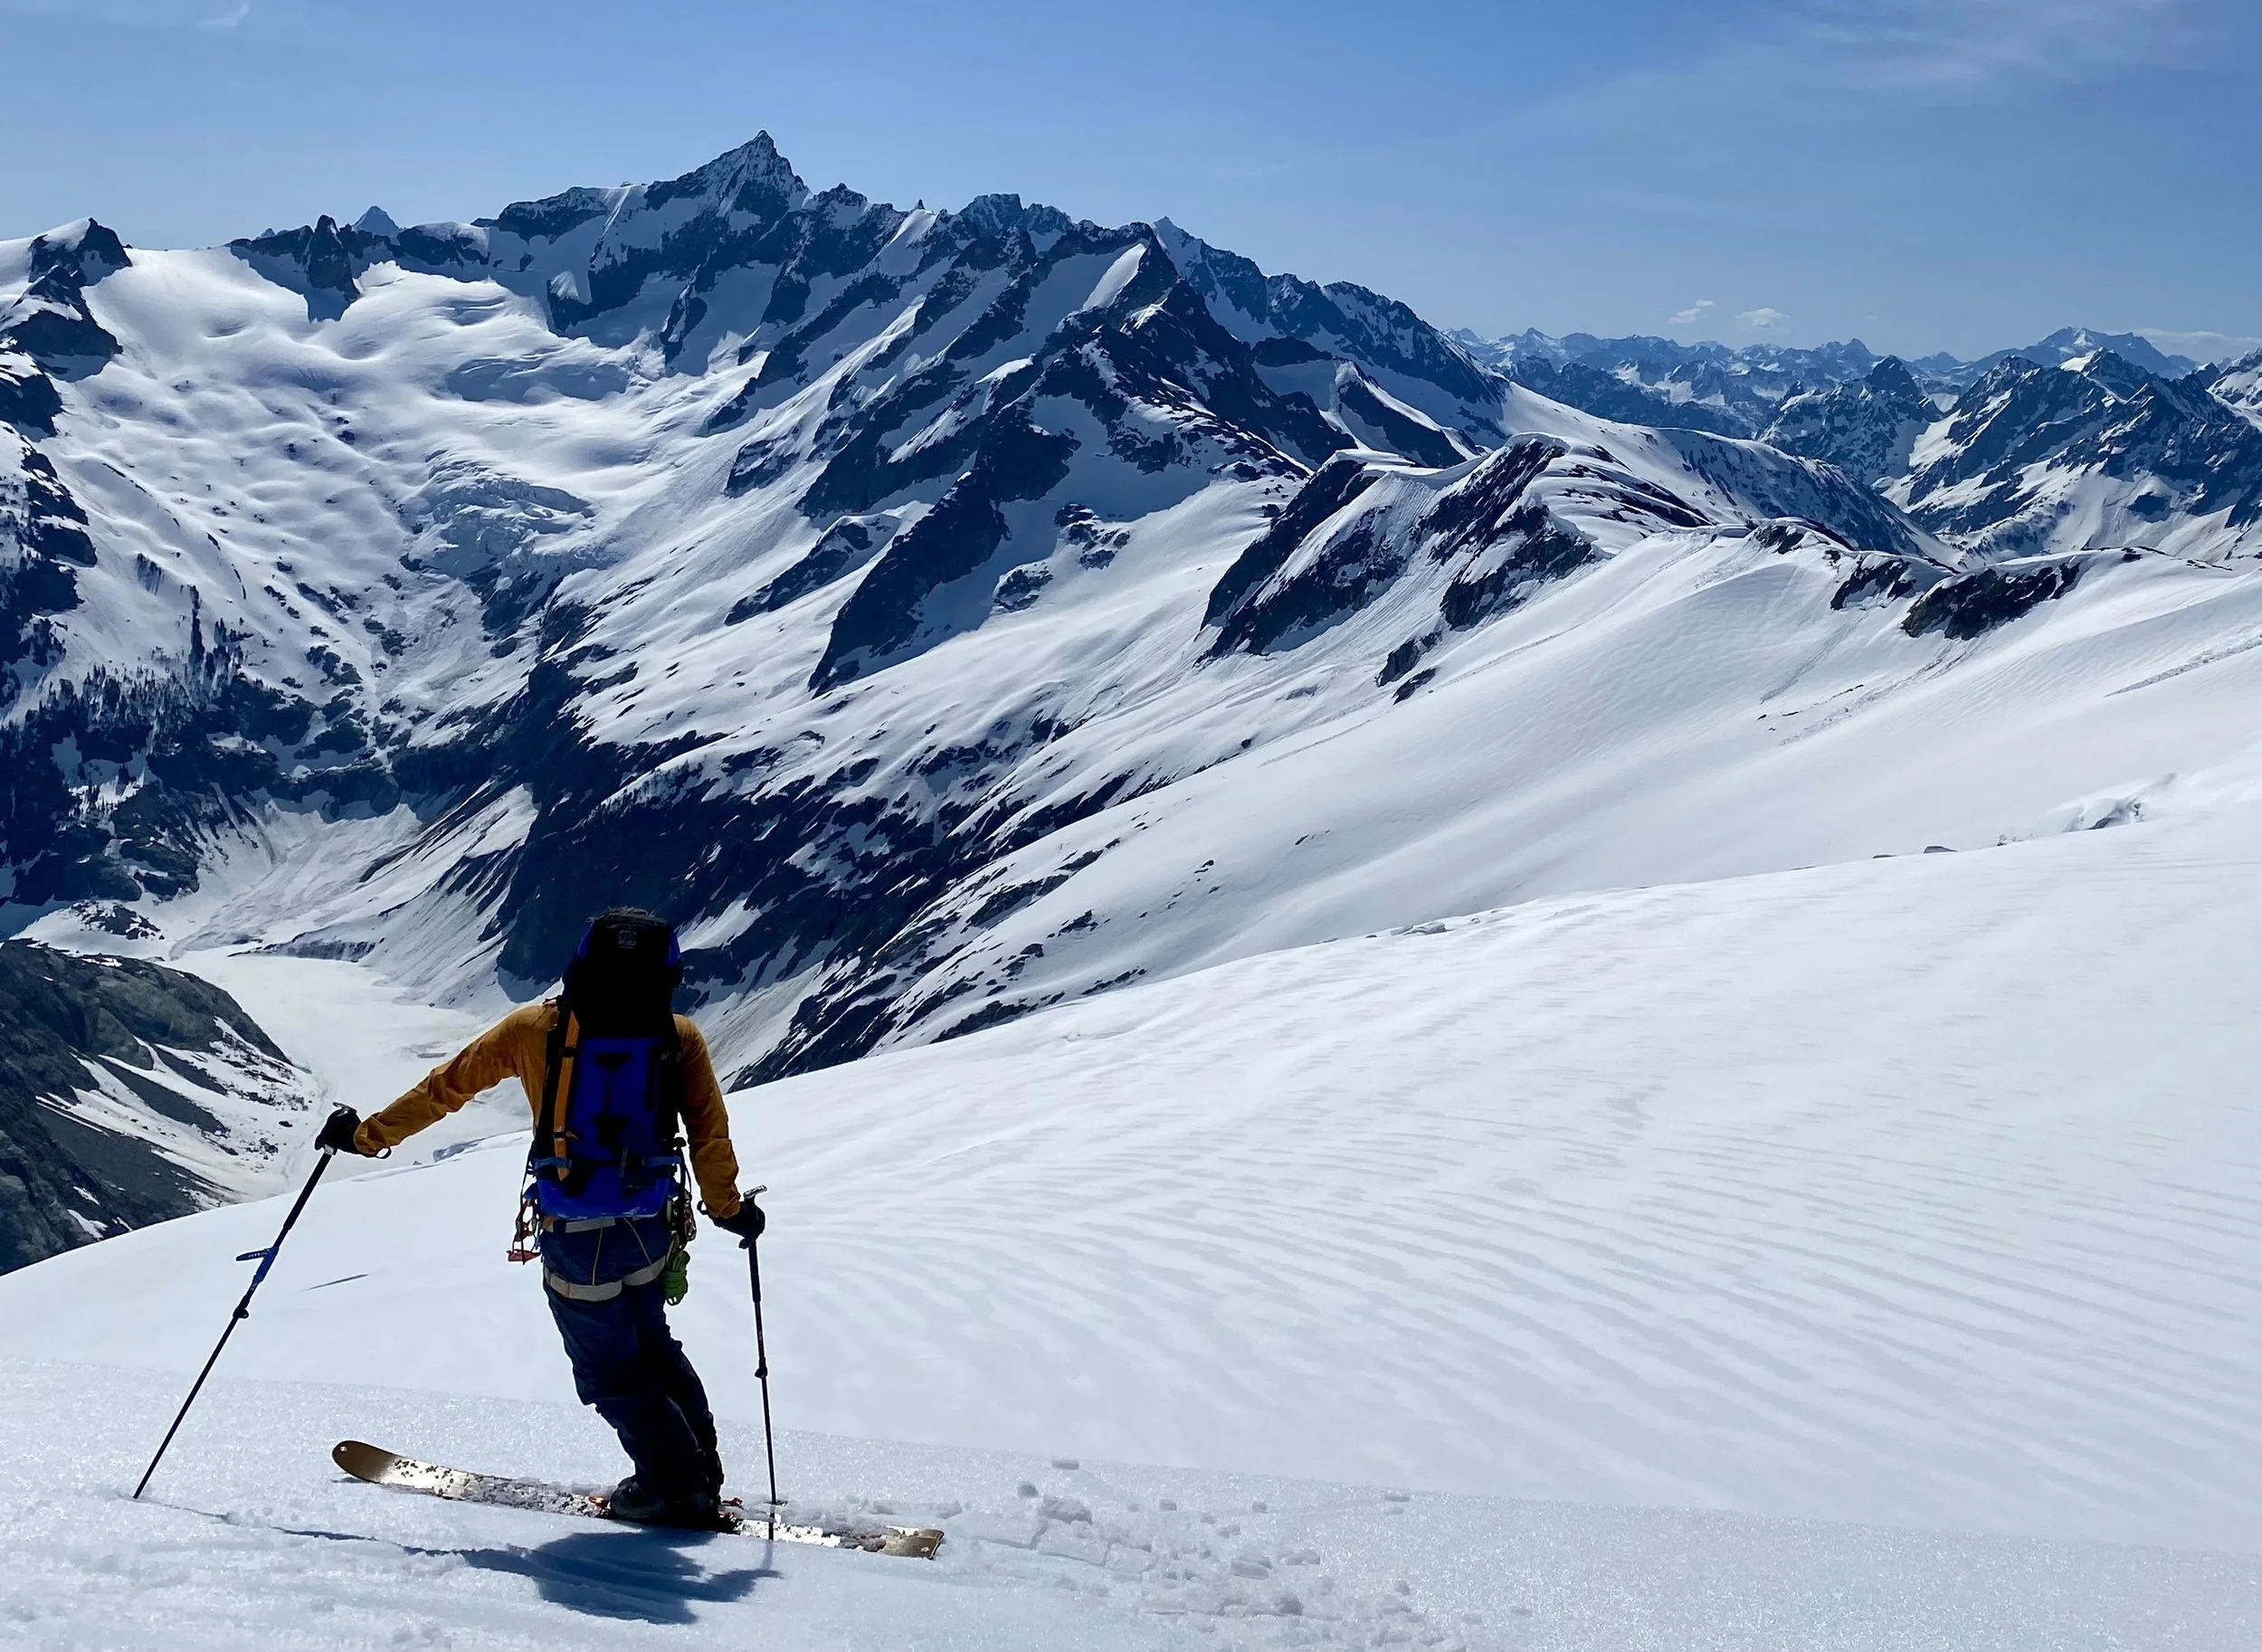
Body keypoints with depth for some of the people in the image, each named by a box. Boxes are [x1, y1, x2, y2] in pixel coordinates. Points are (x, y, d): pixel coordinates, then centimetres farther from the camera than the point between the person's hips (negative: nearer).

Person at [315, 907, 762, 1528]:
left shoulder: (536, 1028, -5)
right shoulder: (680, 1037, -4)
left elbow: (445, 1087, 2)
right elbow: (710, 1134, -4)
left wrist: (368, 1134, 13)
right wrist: (729, 1209, 11)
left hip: (574, 1239, -3)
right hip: (652, 1231, 3)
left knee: (609, 1371, 15)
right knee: (651, 1346, 26)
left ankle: (676, 1484, 17)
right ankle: (699, 1472, 29)